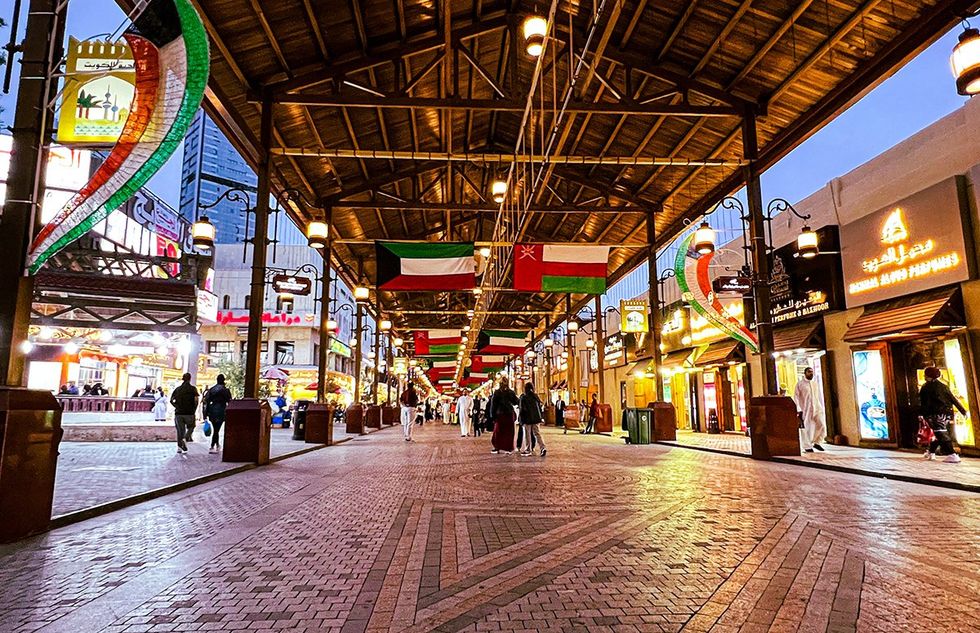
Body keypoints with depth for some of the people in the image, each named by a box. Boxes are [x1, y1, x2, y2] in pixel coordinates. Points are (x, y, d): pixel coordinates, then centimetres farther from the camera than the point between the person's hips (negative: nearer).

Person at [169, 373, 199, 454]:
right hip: (189, 413, -3)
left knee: (180, 430, 10)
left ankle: (179, 447, 7)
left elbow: (171, 400, 5)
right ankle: (185, 439, -11)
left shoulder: (178, 388, 8)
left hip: (178, 413, 3)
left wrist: (177, 406, 12)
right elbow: (196, 401, -11)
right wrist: (194, 410, 1)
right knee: (190, 427, 15)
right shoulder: (193, 388, -3)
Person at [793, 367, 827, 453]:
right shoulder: (800, 384, 1)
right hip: (805, 410, -4)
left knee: (822, 425, -10)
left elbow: (820, 397, 21)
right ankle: (808, 447, 10)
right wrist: (799, 410, -12)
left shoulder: (815, 384, 16)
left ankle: (816, 442, 9)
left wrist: (822, 408, 15)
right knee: (806, 428, -2)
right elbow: (796, 397, -4)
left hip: (817, 408, 4)